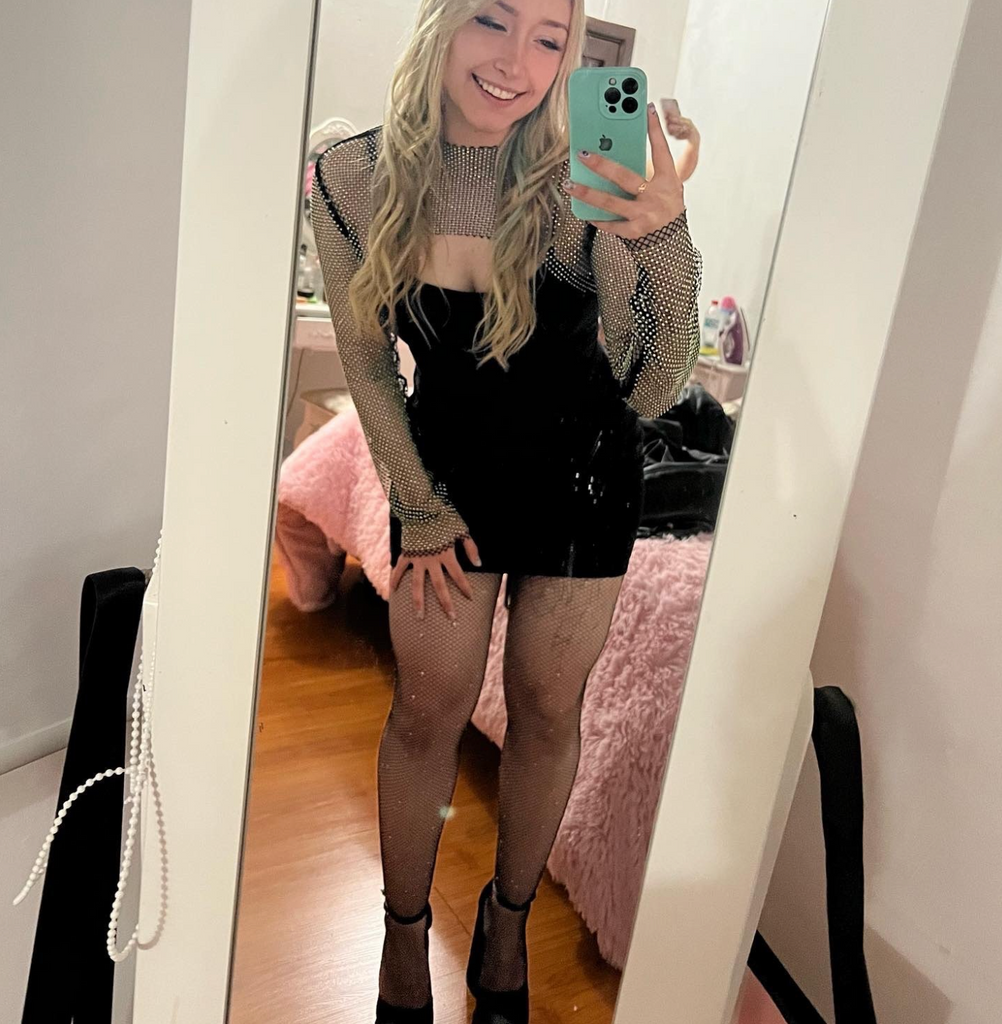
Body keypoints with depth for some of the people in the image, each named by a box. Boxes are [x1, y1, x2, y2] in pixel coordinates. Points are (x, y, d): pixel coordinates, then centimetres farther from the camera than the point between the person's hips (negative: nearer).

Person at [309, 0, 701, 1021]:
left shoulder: (585, 176, -19)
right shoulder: (352, 178, -14)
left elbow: (649, 390, -20)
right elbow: (367, 361, -2)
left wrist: (667, 245, -36)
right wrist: (418, 506, -1)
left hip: (579, 469, 0)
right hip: (446, 464, 1)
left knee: (546, 706, 9)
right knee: (429, 703, 5)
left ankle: (508, 919, 34)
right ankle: (405, 930, 30)